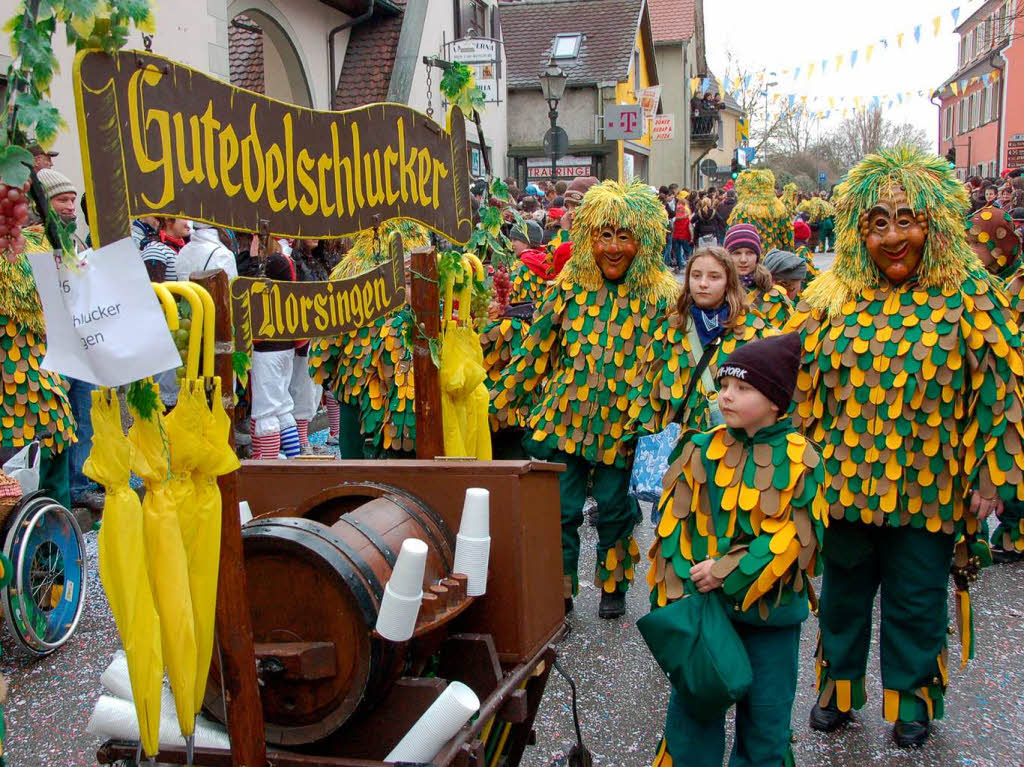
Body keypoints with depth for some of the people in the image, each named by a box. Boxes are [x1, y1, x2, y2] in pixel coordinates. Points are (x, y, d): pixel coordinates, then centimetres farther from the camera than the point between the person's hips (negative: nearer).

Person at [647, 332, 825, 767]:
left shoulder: (799, 459, -7)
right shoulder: (701, 450, -1)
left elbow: (795, 537, -11)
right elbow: (673, 527, -1)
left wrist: (728, 572, -16)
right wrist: (682, 592, -10)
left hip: (771, 611, -1)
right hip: (702, 606, 2)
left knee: (766, 714, 12)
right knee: (692, 708, 10)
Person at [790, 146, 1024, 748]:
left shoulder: (969, 297, -6)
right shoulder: (833, 296, 0)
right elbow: (801, 382, 6)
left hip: (928, 489, -2)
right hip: (843, 482, 2)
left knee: (916, 600, 12)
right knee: (844, 589, 17)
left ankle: (911, 696, 34)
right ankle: (839, 687, 38)